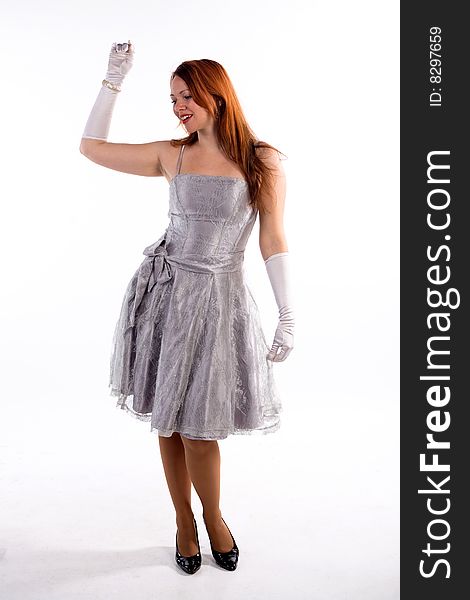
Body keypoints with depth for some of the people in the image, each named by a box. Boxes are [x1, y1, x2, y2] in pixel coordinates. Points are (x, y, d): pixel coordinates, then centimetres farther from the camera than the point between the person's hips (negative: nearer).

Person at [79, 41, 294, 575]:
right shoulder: (172, 154, 7)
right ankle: (184, 521, 30)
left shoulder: (263, 161, -1)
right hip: (163, 291, 3)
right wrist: (114, 80, 10)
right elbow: (91, 147, 13)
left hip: (218, 299, -3)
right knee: (166, 422, 8)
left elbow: (273, 241, -2)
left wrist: (288, 318, -4)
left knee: (198, 428, -2)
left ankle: (213, 518, 28)